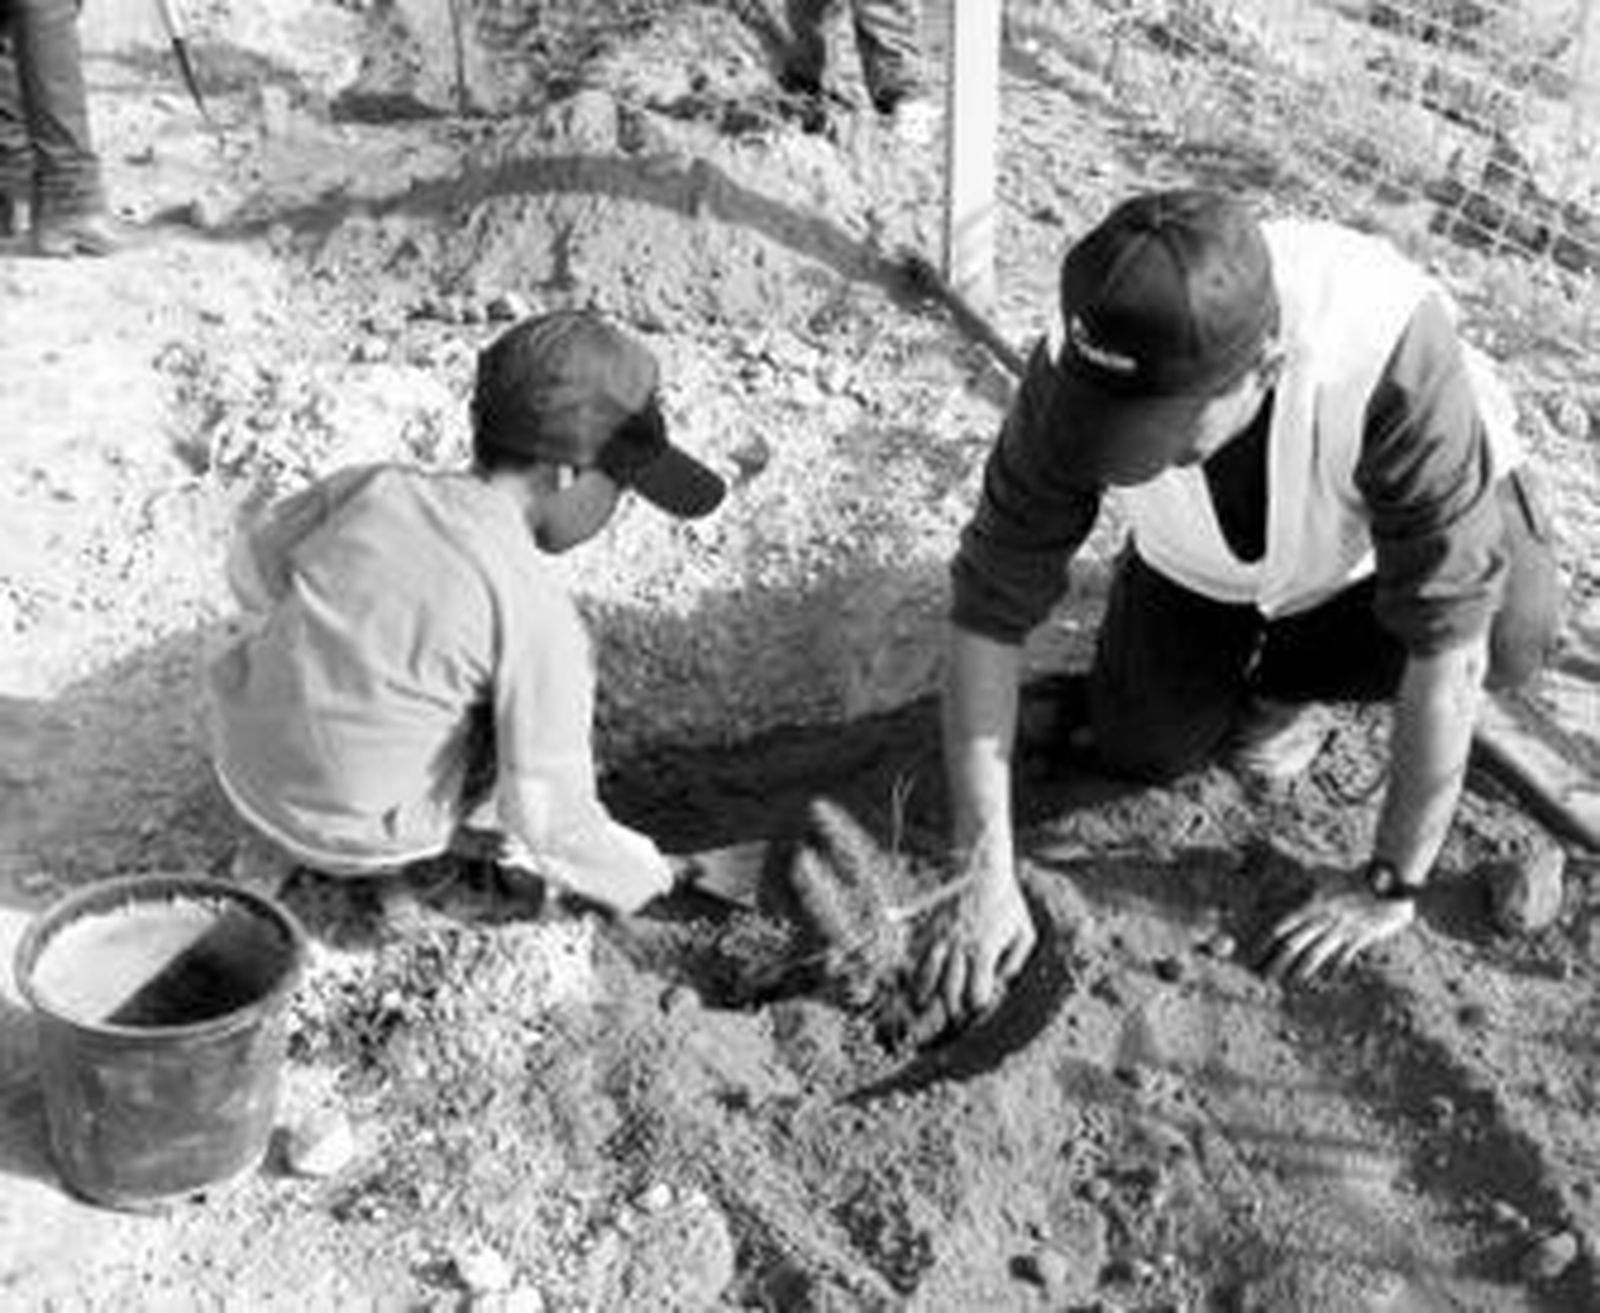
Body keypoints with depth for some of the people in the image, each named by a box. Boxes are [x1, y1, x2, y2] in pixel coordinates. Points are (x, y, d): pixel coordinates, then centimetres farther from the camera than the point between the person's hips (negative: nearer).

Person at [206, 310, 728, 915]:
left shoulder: (371, 487, -7)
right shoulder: (539, 617, -22)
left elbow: (254, 568, 9)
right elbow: (549, 816, -20)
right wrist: (637, 876, -2)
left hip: (241, 765, 5)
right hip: (356, 840, -5)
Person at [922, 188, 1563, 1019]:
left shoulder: (1390, 354, -45)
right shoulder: (1074, 379, -36)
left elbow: (1449, 641, -40)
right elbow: (990, 608, -28)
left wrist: (1390, 887, -35)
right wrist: (985, 874, -32)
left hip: (1389, 519, -1)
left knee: (1510, 633, -28)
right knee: (1138, 750, -7)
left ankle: (1292, 670, 3)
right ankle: (1257, 647, 25)